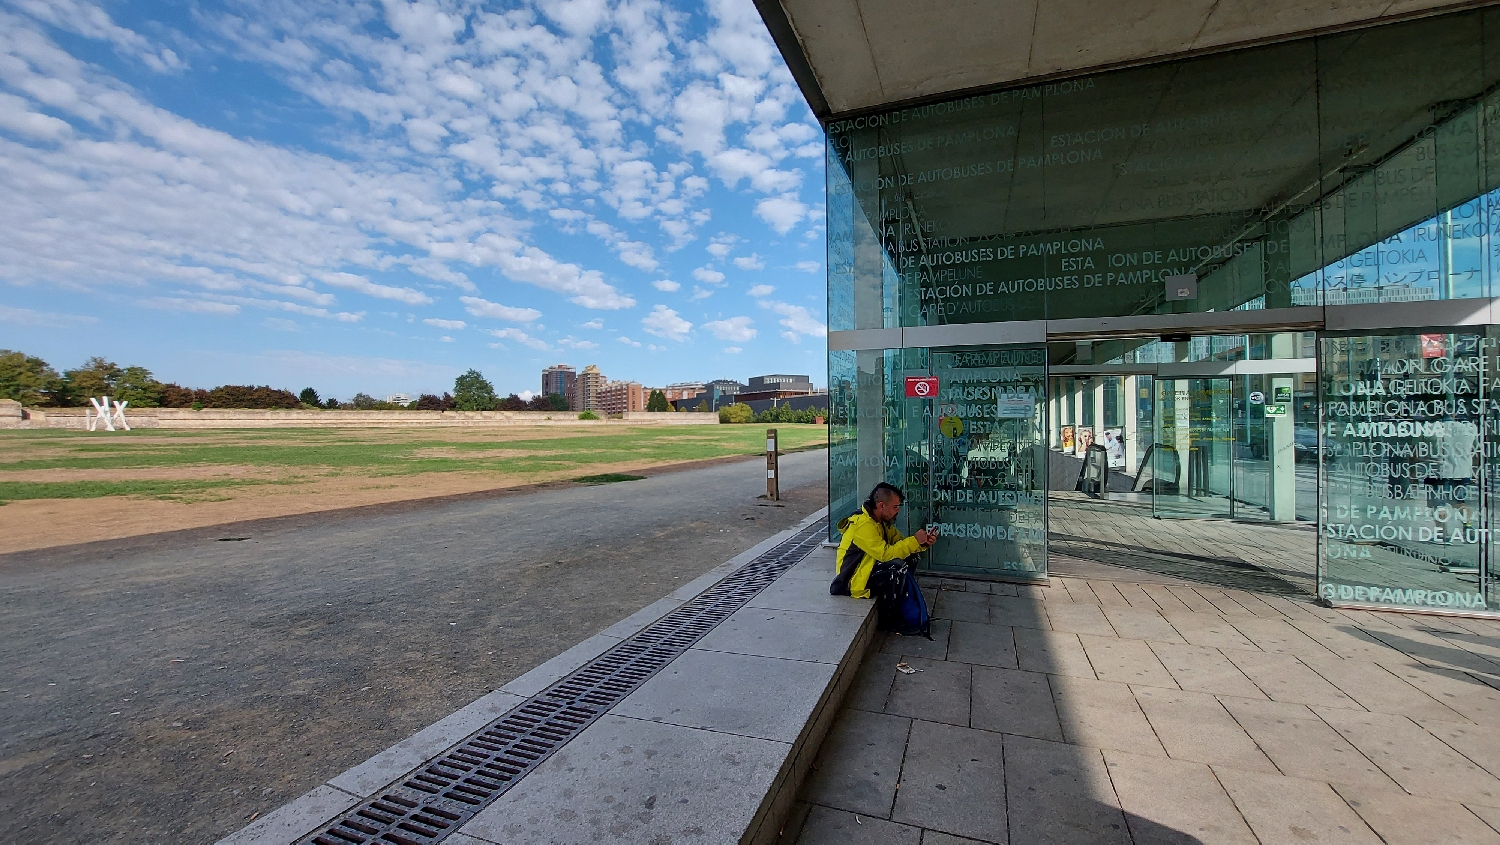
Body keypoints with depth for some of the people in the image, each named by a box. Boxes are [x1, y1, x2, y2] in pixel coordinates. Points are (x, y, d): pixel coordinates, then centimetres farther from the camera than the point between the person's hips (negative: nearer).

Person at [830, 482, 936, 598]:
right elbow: (885, 554, -28)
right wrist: (914, 540, -21)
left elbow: (900, 542, 8)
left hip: (871, 571, 10)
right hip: (856, 582, -10)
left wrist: (924, 543, -10)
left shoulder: (882, 522, 8)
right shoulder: (864, 525, -24)